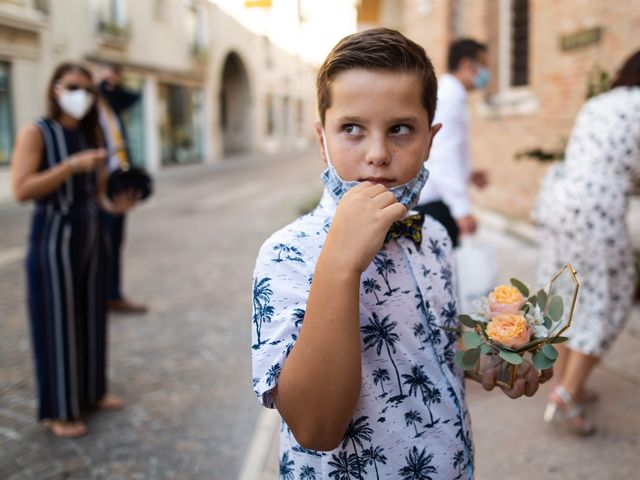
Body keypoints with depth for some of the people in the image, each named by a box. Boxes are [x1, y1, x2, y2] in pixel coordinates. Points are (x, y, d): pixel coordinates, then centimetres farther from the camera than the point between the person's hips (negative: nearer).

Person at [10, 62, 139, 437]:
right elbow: (22, 189, -20)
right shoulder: (36, 133, -9)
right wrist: (71, 165, -26)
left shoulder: (91, 134, 9)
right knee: (59, 322, 1)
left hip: (92, 236, 6)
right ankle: (59, 410, 14)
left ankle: (93, 390, 31)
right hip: (55, 238, -6)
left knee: (92, 316, 14)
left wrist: (112, 204, -5)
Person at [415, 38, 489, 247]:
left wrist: (468, 174, 16)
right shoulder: (449, 98, -14)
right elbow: (443, 157, -22)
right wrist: (462, 209, -24)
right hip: (433, 203, -10)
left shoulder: (447, 95, 17)